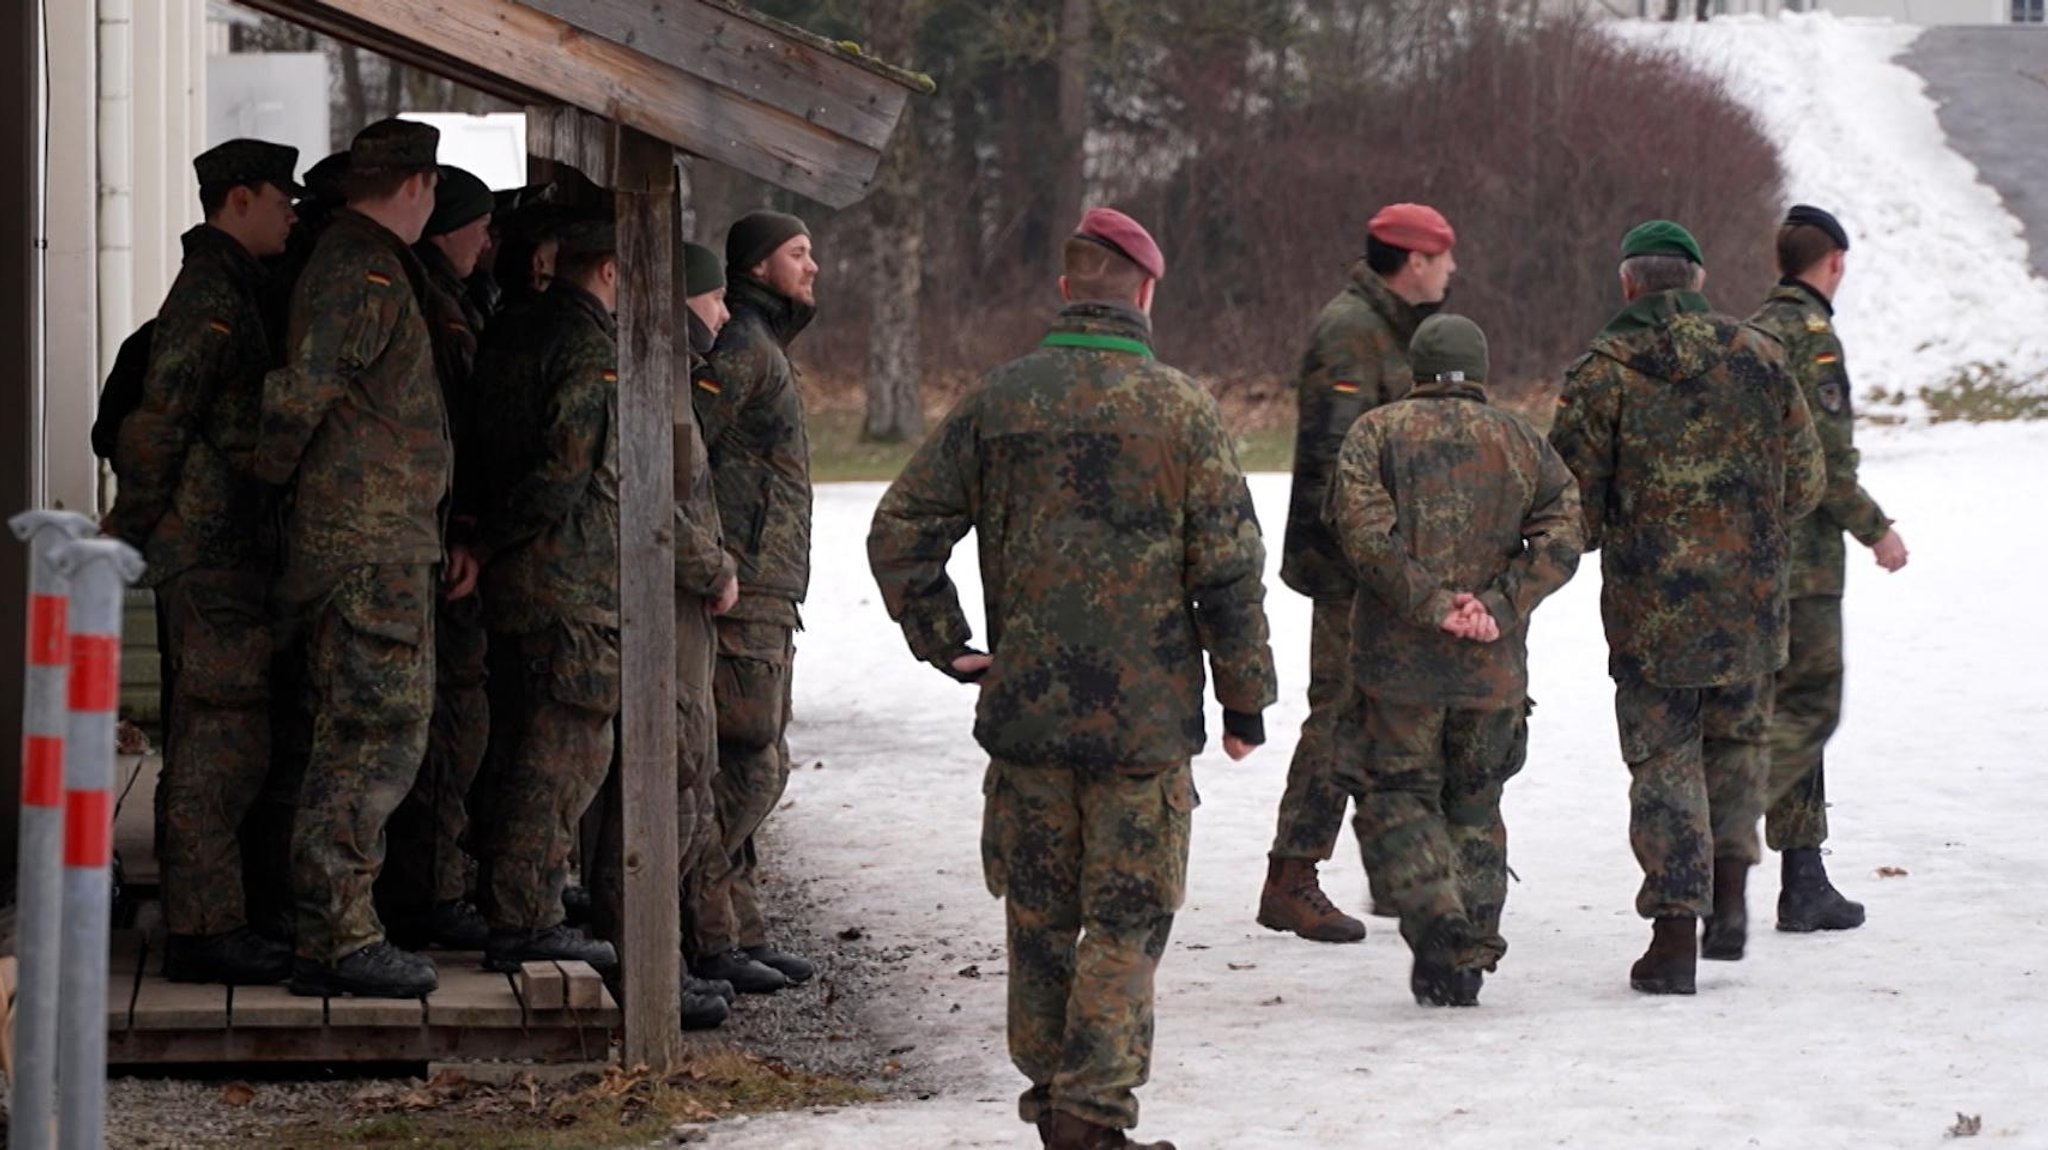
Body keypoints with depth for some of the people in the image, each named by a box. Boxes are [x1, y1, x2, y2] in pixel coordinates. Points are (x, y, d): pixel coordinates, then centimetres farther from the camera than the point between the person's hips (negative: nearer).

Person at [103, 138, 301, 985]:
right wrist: (127, 534, -15)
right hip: (213, 548, -10)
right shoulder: (214, 295, -13)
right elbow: (158, 422, -18)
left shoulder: (228, 291, 19)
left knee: (207, 742, 13)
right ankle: (204, 930, -10)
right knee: (223, 740, -10)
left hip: (221, 551, 10)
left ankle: (204, 922, 18)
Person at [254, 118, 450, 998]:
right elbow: (303, 389, -22)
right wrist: (271, 470, -7)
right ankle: (338, 937, -9)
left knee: (352, 737, 13)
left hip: (381, 542, 10)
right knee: (378, 736, -9)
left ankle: (330, 934, 17)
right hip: (371, 547, -10)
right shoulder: (365, 275, -14)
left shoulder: (361, 264, 17)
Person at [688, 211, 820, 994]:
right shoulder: (739, 348, -11)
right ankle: (703, 937, -8)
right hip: (741, 598, -11)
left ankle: (742, 935, 17)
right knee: (744, 770, -11)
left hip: (766, 603, 11)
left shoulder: (766, 351, 23)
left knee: (757, 771, 13)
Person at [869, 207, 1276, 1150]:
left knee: (1039, 909, 15)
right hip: (1147, 716, -3)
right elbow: (1229, 568, -6)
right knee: (1128, 917, 3)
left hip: (1025, 708, 3)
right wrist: (1246, 698, 3)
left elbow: (901, 529, 3)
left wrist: (944, 644, 11)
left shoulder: (999, 401, 2)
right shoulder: (1181, 409, -6)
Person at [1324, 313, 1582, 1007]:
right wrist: (1500, 604, -8)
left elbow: (1363, 528, -15)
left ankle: (1440, 929, -14)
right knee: (1475, 806, 16)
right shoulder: (1521, 443, 10)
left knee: (1396, 796, 6)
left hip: (1398, 662, -3)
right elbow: (1562, 535, -2)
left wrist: (1431, 602, -14)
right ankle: (1470, 957, 13)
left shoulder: (1378, 432, 1)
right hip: (1495, 666, 3)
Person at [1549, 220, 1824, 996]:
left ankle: (1675, 935, -1)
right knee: (1738, 739, 23)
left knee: (1665, 760, 4)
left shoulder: (1602, 372, -7)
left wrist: (1596, 539, 16)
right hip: (1750, 603, 3)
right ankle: (1730, 893, 14)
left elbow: (1573, 502, -6)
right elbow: (1805, 481, 8)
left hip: (1649, 607, -3)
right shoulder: (1760, 358, 3)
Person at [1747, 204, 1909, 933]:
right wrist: (1876, 529, -8)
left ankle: (1805, 884, 12)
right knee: (1808, 710, -6)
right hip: (1801, 556, -9)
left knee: (1790, 708, 11)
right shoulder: (1811, 336, -12)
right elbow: (1823, 458, -18)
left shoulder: (1749, 333, 14)